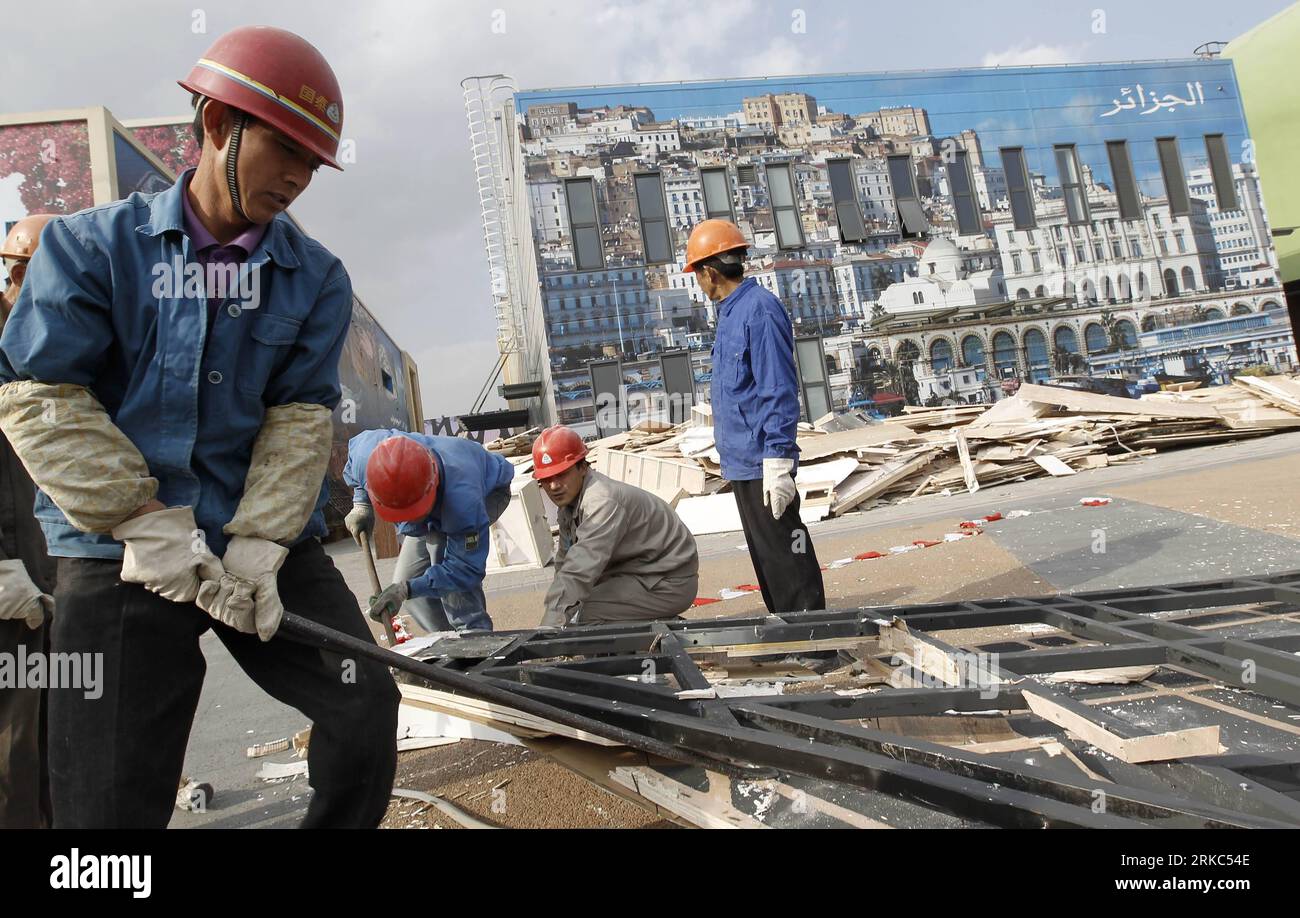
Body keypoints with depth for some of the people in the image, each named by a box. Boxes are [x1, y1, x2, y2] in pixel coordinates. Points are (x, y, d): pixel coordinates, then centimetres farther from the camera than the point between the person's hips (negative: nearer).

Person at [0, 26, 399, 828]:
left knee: (366, 705, -7)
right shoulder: (93, 245, 0)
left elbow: (301, 418, -1)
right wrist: (149, 524, -15)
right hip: (122, 551, -2)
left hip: (270, 544, 2)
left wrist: (258, 546, -13)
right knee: (112, 798, -1)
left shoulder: (316, 276, 4)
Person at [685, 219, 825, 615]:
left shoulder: (759, 309, -15)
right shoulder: (730, 312, 15)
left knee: (785, 556, -4)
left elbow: (779, 391, -20)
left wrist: (778, 460, -22)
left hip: (761, 462, -10)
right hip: (741, 462, 10)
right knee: (765, 556, 16)